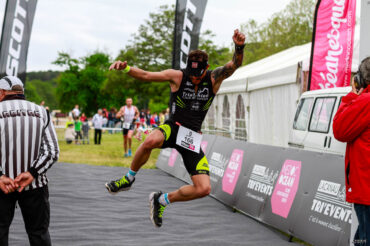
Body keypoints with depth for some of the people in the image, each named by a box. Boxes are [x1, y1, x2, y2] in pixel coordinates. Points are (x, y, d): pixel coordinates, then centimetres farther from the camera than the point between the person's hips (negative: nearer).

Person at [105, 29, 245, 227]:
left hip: (192, 138, 3)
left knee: (204, 189, -9)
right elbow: (146, 75, -12)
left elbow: (234, 65, -20)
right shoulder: (177, 76, -7)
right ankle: (128, 179, -12)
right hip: (173, 128, -2)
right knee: (151, 141, -40)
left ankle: (162, 200, 17)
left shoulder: (214, 78, -3)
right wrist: (125, 68, -31)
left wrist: (239, 47, -42)